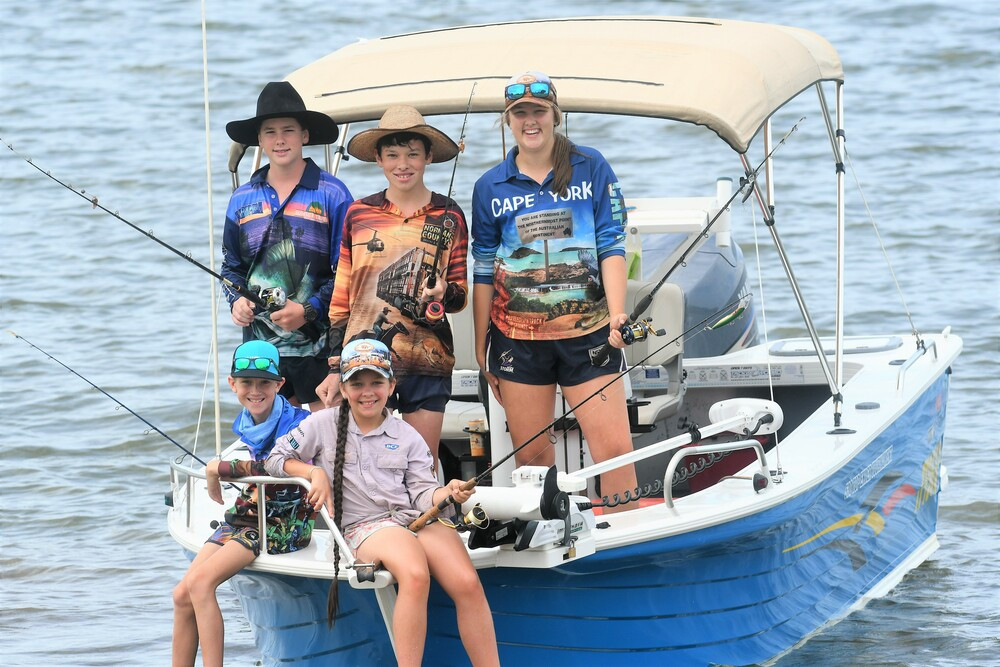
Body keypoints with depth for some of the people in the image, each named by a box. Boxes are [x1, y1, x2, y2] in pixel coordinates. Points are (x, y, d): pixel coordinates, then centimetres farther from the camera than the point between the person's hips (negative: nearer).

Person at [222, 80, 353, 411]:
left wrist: (310, 310, -15)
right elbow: (231, 265, 21)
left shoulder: (332, 194, -2)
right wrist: (237, 300, 0)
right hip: (259, 342, 4)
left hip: (317, 343, -4)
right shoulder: (243, 198, 12)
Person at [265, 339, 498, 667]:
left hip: (414, 517, 3)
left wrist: (447, 493, -13)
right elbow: (276, 458, 14)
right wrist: (315, 473, -3)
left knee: (468, 584, -26)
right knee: (416, 575, -38)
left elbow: (422, 493, 10)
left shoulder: (407, 437, 17)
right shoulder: (323, 425, 11)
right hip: (363, 526, -3)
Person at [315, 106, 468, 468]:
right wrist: (335, 366, 6)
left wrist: (445, 294, -13)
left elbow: (461, 292, 12)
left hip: (427, 360, 0)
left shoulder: (448, 216, 6)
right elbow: (340, 297, 11)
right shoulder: (358, 214, 7)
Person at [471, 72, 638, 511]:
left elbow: (612, 247, 2)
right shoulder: (491, 187, 8)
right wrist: (481, 346, 9)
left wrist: (617, 314, -10)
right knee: (531, 455, 3)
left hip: (587, 329, -1)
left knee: (615, 449, -9)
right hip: (518, 335, 1)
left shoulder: (591, 169, 4)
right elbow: (483, 271, 11)